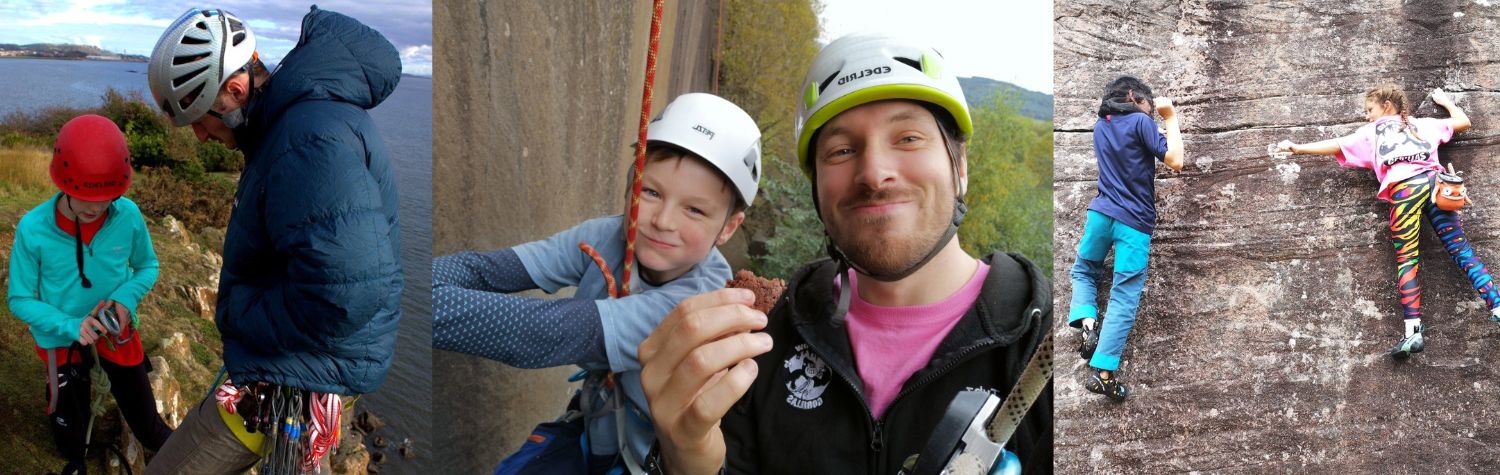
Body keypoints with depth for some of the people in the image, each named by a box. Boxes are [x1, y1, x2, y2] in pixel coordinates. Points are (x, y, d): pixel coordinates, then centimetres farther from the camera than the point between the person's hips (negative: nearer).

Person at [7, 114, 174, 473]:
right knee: (69, 423, 23)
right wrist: (71, 325, -30)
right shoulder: (33, 229, -26)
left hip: (117, 332, 0)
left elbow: (147, 266, -4)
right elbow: (20, 300, -15)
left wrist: (127, 298, -24)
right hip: (62, 339, 0)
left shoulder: (128, 216, -23)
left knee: (141, 409, 17)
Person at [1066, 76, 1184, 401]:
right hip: (1135, 222, -5)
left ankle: (1086, 321, 0)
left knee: (1083, 270, 28)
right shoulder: (1140, 122, -7)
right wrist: (1170, 118, -1)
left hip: (1101, 213, 5)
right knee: (1124, 298, -3)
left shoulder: (1100, 126, 13)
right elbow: (1175, 162, -10)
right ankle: (1102, 372, -9)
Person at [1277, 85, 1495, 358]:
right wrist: (1444, 101, 54)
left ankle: (1413, 331, -18)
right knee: (1461, 250, 3)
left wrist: (1298, 148, 26)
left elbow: (1335, 146, 19)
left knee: (1406, 260, -7)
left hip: (1403, 188, -3)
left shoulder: (1369, 132, 23)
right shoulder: (1423, 124, 30)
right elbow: (1463, 122, 38)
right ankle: (1496, 307, -8)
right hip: (1434, 181, 3)